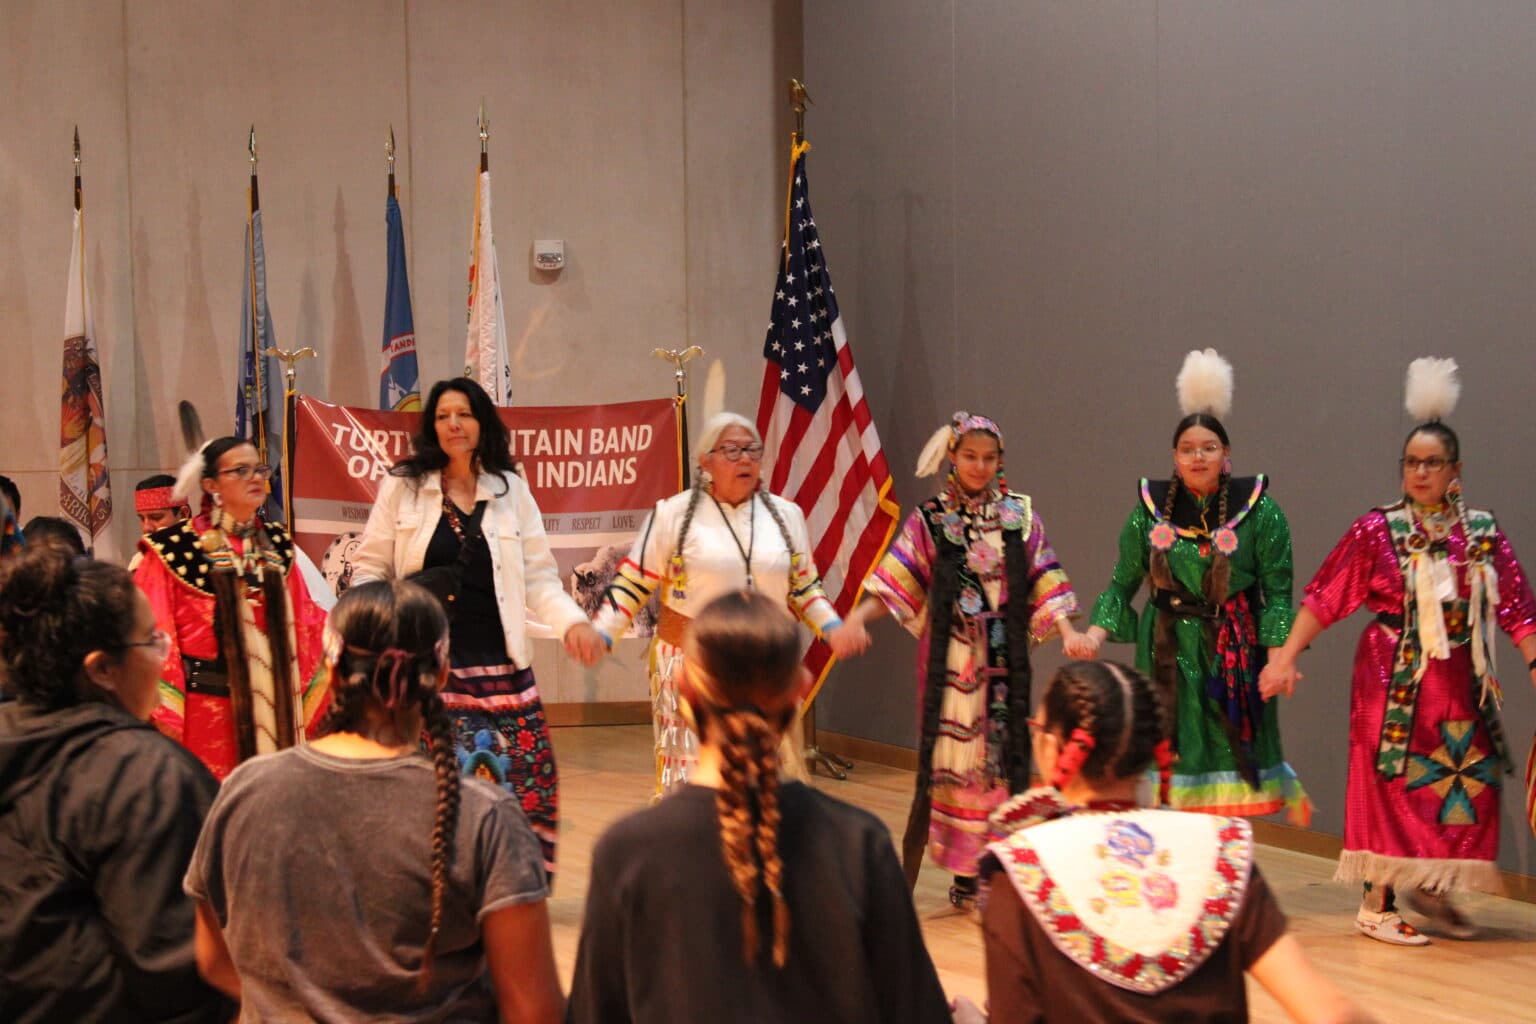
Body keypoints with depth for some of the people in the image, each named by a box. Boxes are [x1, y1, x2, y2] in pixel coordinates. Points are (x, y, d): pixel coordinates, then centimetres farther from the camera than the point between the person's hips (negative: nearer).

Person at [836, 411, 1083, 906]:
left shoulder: (1020, 515, 7)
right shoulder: (929, 519, 3)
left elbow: (1044, 585, 2)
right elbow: (893, 585, -5)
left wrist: (1068, 632, -13)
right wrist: (857, 618, -22)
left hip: (1003, 659, 2)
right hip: (949, 658, -2)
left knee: (1002, 752, 3)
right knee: (951, 757, -3)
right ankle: (965, 874, 4)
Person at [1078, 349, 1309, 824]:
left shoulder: (1259, 511, -3)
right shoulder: (1151, 510, 3)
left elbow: (1277, 593, -3)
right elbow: (1121, 586, 6)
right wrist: (1094, 635, -9)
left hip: (1235, 655, -2)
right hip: (1169, 654, 2)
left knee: (1228, 772, -1)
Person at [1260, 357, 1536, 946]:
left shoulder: (1482, 533, 3)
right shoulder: (1378, 531, -4)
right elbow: (1324, 597, -6)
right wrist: (1287, 656, -12)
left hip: (1460, 681, 4)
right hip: (1394, 677, -4)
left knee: (1464, 781, 7)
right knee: (1391, 782, -3)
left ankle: (1431, 889, 26)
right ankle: (1377, 904, 4)